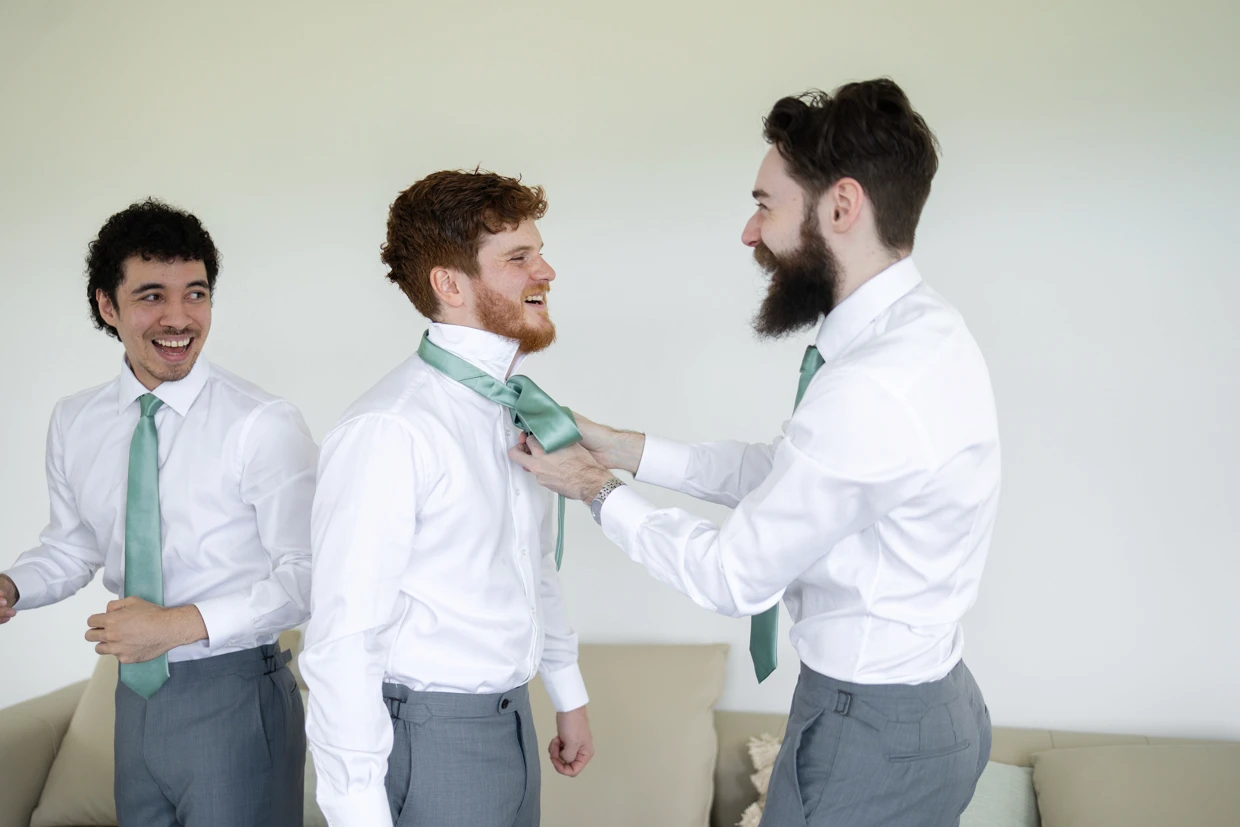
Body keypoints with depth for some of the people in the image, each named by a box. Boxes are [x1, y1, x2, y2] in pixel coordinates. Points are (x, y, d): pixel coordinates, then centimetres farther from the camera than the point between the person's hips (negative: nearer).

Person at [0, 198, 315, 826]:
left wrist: (184, 624, -21)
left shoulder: (265, 426, -17)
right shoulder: (74, 423, 3)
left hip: (233, 697, -5)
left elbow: (306, 577, -15)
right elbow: (72, 544, 16)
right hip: (136, 696, 5)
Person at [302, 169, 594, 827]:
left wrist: (568, 695, 21)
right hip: (430, 742, -8)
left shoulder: (517, 405, 6)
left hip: (512, 723, 8)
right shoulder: (390, 431, -22)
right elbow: (343, 644, -22)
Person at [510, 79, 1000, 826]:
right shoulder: (920, 328, 2)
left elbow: (737, 577, -19)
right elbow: (779, 470, 10)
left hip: (869, 736, -9)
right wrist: (621, 448, 6)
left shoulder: (870, 387, -30)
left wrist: (599, 491, -5)